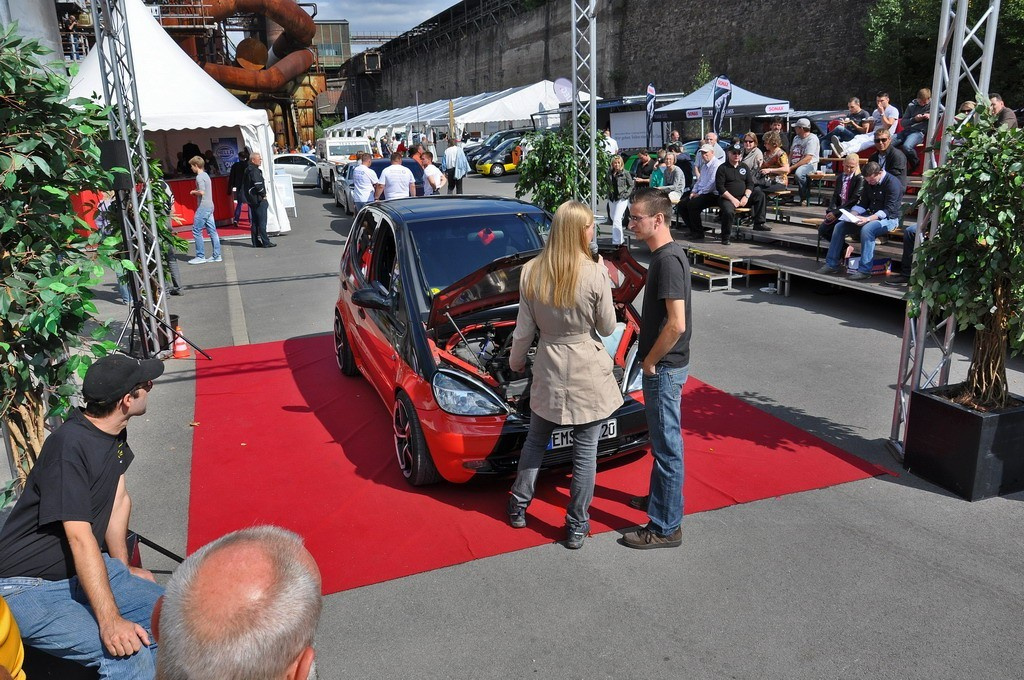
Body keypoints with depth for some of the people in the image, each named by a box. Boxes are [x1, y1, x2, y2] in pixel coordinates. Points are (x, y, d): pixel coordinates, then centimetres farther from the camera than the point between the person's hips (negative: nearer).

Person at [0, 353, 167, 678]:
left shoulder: (114, 433, 3)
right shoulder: (70, 445, -26)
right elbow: (80, 537, -30)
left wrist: (123, 567, 15)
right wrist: (109, 619, -33)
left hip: (86, 567, 9)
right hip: (30, 586, -8)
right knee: (130, 654, -27)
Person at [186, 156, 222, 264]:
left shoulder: (199, 177, -12)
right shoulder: (206, 175, 16)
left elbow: (202, 192, -23)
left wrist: (194, 192, -5)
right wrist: (196, 192, 11)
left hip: (203, 207, -9)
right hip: (210, 206, 9)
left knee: (196, 231, -4)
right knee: (212, 231, 7)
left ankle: (200, 256, -2)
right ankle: (217, 255, 8)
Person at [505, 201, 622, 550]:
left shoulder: (531, 272, -5)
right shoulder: (594, 275, -15)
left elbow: (524, 330, 0)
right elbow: (607, 327, -4)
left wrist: (516, 361, 17)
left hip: (548, 372, 3)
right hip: (588, 376, -3)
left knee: (535, 440, 23)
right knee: (585, 452, 10)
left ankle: (518, 507, 36)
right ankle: (577, 527, 21)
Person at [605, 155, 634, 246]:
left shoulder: (625, 173, -7)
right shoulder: (610, 172, 5)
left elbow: (631, 185, 0)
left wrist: (625, 195, -10)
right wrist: (608, 195, 3)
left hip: (621, 199, -6)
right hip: (612, 199, 6)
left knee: (616, 219, -15)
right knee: (613, 218, 17)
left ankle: (616, 242, -14)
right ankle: (620, 239, 38)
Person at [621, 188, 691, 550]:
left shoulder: (668, 260, -22)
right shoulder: (666, 254, 9)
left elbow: (676, 324, -27)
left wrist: (650, 362, -15)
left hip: (664, 367, -10)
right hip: (664, 364, 10)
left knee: (667, 445, 0)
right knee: (662, 441, 23)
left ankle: (666, 527, 11)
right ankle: (660, 498, 40)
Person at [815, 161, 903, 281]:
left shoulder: (892, 183, -16)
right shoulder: (869, 183, 7)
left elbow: (888, 210, -22)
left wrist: (868, 219, -35)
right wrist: (852, 215, -8)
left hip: (889, 218, -8)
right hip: (871, 216, 8)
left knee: (866, 229, -38)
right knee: (840, 226, -7)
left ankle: (864, 270, -32)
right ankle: (831, 264, -5)